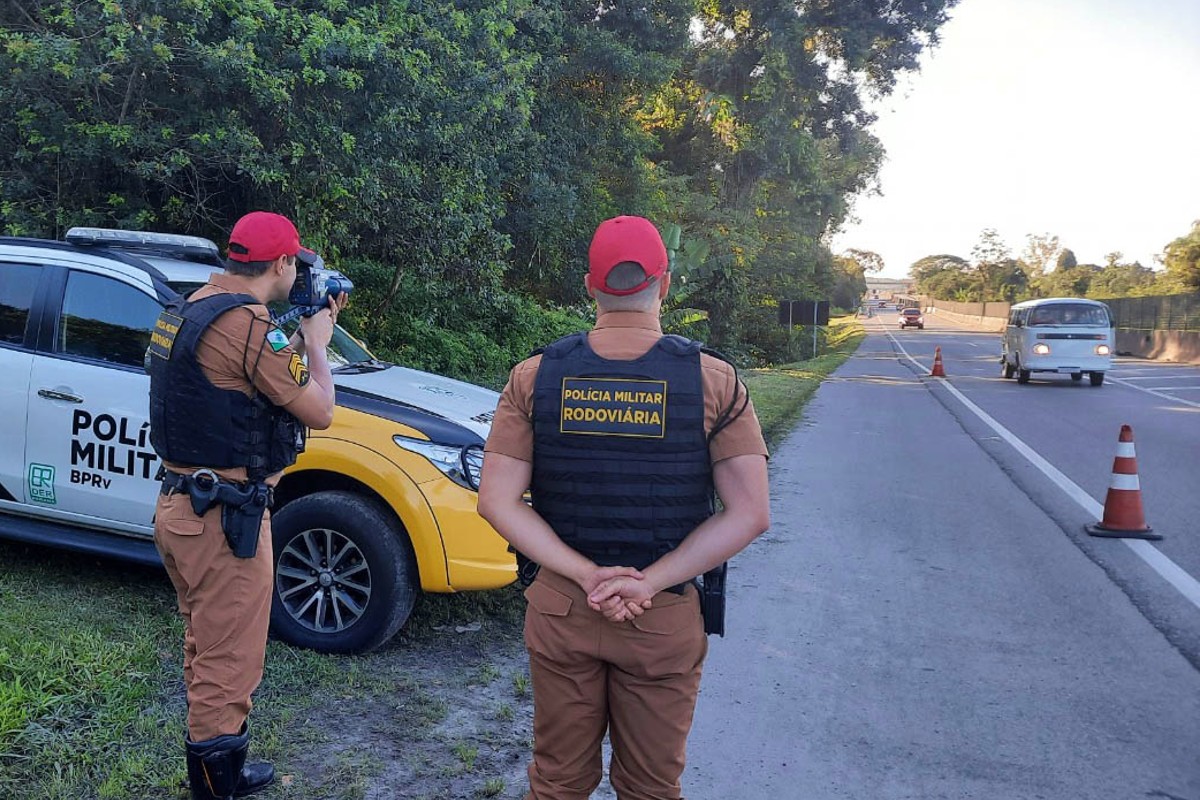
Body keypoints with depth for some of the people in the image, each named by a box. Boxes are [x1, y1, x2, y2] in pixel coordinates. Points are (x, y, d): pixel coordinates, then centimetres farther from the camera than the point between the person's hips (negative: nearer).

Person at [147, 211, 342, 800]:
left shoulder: (188, 309, 10)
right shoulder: (247, 323, -20)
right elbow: (318, 410, -14)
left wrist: (301, 338, 12)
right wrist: (315, 342, 1)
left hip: (178, 504, 11)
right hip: (223, 519, -11)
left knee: (207, 653, 23)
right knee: (228, 668, 2)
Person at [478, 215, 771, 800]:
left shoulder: (534, 377, -7)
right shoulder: (713, 381, -11)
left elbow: (497, 502, -9)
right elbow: (749, 515, -14)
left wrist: (587, 575, -13)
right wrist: (649, 582, -15)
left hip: (559, 609, 2)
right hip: (666, 620, -1)